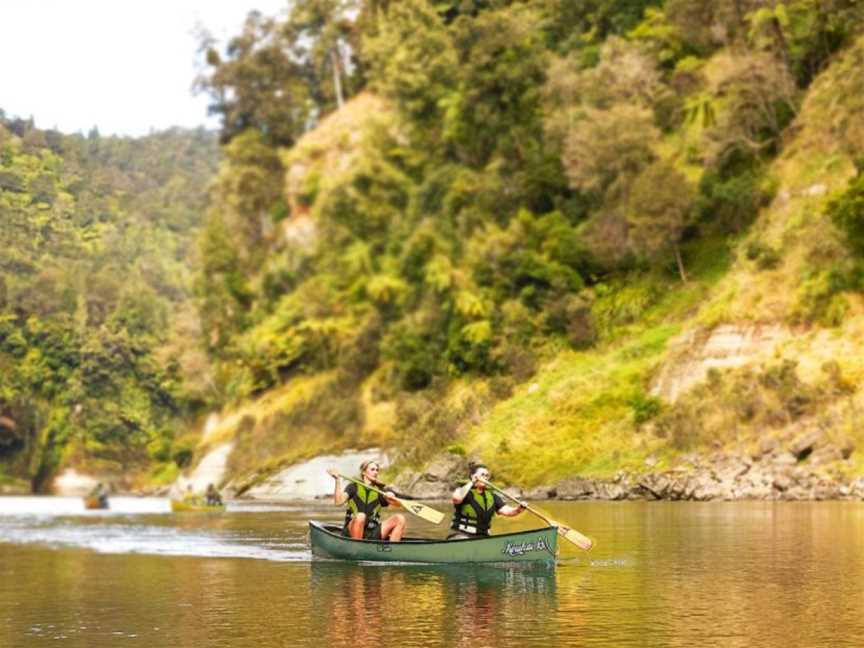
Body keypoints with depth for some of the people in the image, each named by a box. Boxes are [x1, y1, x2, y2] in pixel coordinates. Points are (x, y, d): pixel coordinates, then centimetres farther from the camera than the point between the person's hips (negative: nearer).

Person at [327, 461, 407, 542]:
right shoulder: (353, 487, 4)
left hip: (373, 533, 4)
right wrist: (338, 480, -17)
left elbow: (397, 503, -1)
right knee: (360, 516, -36)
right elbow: (338, 502, -11)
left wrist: (391, 497, -22)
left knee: (400, 518, -13)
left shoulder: (380, 490, 11)